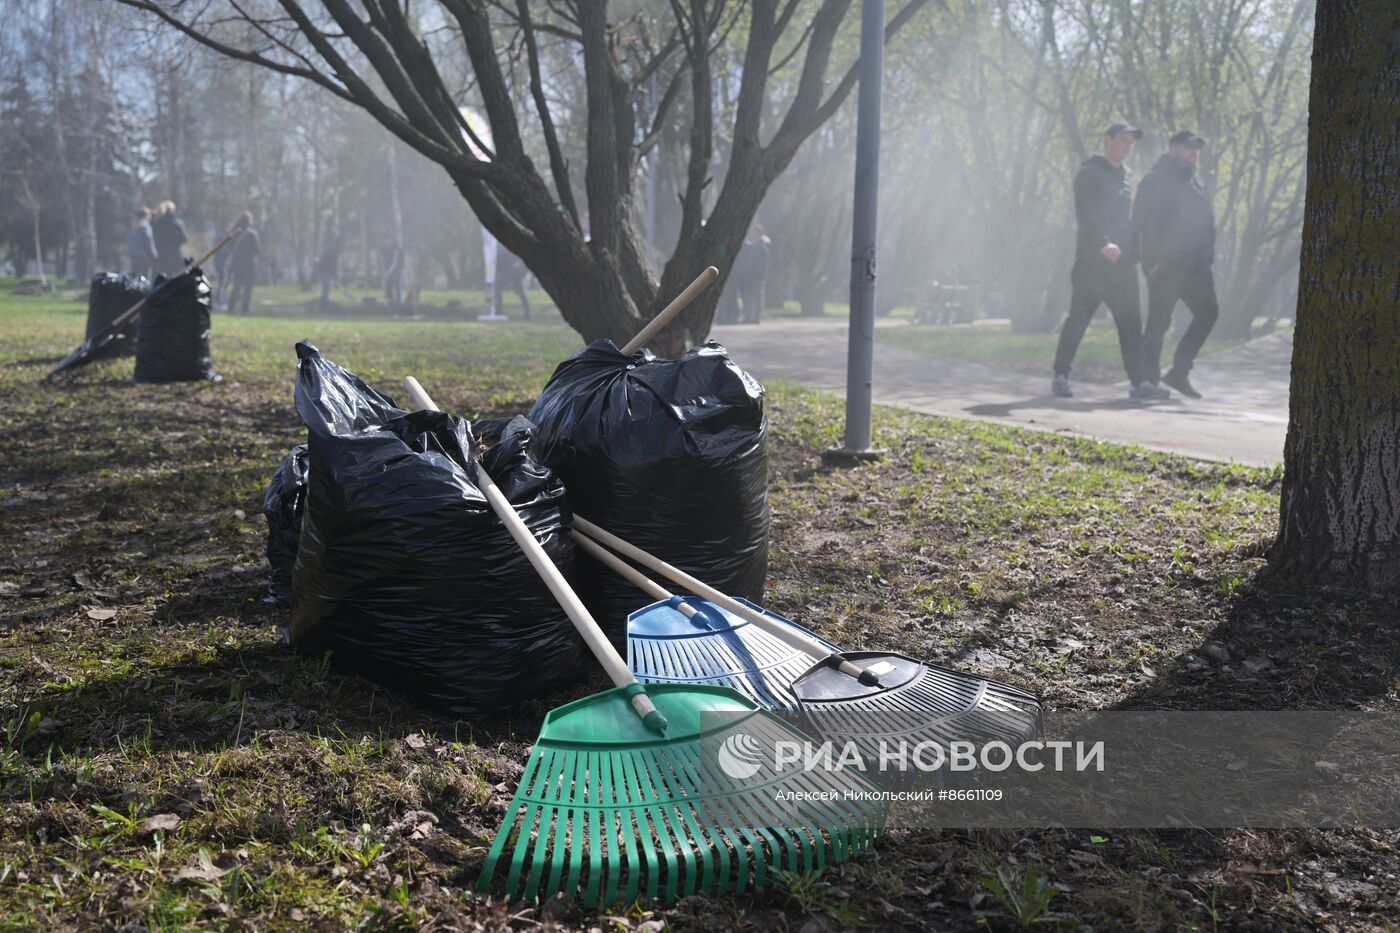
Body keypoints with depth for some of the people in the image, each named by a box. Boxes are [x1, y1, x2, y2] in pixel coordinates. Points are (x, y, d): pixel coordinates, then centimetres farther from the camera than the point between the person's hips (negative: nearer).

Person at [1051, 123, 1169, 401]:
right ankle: (1060, 376, 6)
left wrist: (1134, 252, 16)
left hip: (1122, 263, 7)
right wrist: (1103, 244, -28)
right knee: (1079, 319, -4)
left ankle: (1138, 383, 1)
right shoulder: (1090, 173, -3)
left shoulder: (1124, 177, 21)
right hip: (1092, 261, -7)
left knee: (1131, 323, 1)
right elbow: (1085, 214, -16)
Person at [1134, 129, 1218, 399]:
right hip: (1165, 266, -8)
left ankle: (1178, 373, 11)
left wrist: (1206, 254, 13)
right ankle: (1149, 379, 4)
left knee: (1208, 312, 4)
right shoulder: (1156, 180, -6)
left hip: (1194, 264, 8)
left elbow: (1205, 221, 24)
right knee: (1159, 321, -4)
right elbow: (1142, 221, -13)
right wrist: (1154, 260, -18)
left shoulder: (1195, 180, 19)